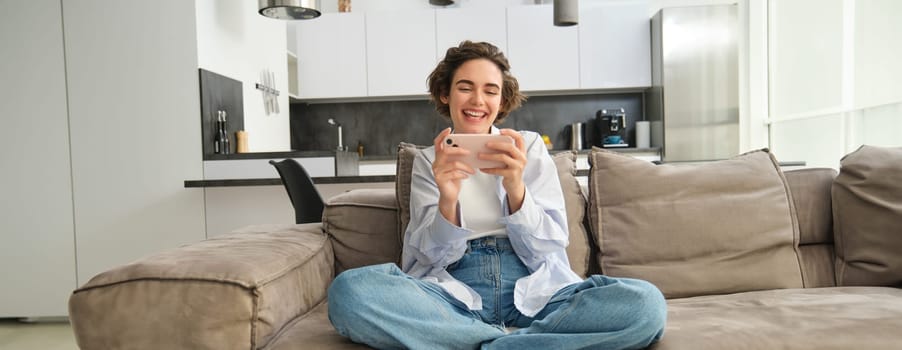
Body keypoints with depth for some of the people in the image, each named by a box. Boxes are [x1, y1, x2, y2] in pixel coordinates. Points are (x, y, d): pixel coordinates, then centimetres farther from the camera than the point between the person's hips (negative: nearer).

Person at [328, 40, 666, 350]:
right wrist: (447, 201, -20)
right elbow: (432, 255, 1)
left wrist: (515, 188, -18)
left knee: (645, 303, -27)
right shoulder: (428, 161, 13)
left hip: (534, 289, 0)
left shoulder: (529, 146, 12)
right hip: (456, 295, 0)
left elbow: (549, 245, 2)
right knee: (349, 289, -28)